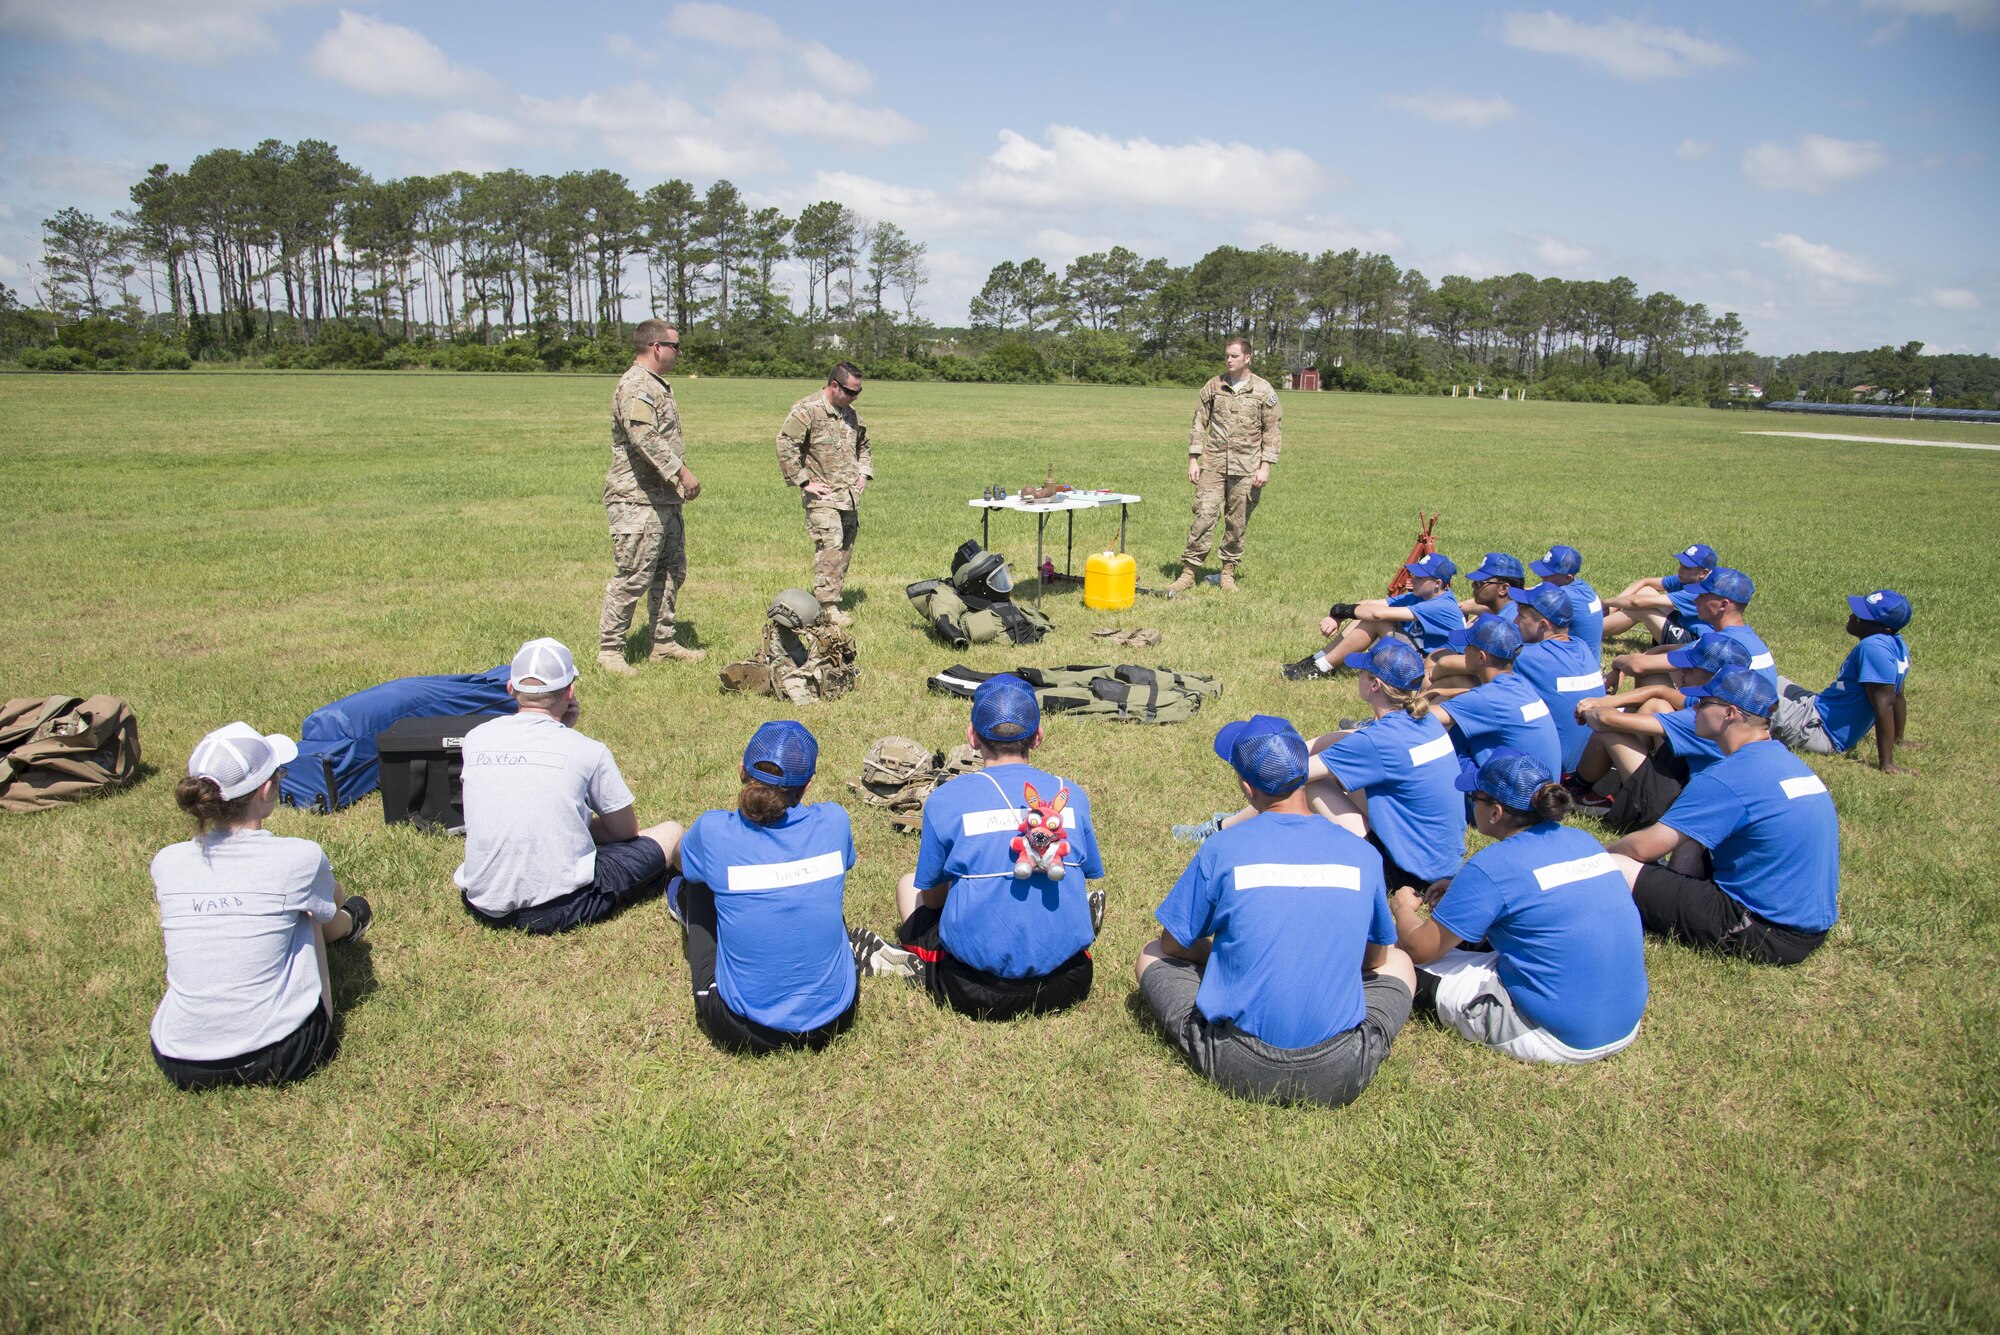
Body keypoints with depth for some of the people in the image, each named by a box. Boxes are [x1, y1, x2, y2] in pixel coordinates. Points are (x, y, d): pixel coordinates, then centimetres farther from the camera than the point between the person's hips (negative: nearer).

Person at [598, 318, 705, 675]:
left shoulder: (657, 385, 18)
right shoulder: (634, 386, -15)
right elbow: (645, 439, -27)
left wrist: (679, 478, 19)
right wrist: (681, 472, -25)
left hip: (666, 499, 11)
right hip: (638, 500, -10)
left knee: (671, 572, 15)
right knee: (633, 577, -7)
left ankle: (663, 642, 25)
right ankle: (609, 649, 3)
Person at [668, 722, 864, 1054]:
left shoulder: (714, 832, -15)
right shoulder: (833, 821, -10)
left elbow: (680, 860, 13)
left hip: (742, 1031, -1)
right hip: (835, 1020, 2)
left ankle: (685, 904, 53)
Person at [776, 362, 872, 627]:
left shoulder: (850, 413, 16)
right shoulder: (807, 410, -9)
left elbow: (864, 446, 32)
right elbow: (785, 446, -16)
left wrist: (863, 474, 17)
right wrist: (804, 482, -15)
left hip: (851, 496, 8)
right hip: (823, 496, -8)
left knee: (845, 550, 8)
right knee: (830, 548, -16)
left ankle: (832, 598, 17)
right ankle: (829, 607, -14)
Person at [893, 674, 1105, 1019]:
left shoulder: (945, 799, -8)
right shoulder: (1072, 795, 0)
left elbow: (931, 897, 3)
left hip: (974, 993, -3)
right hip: (1065, 985, 3)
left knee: (909, 885, 24)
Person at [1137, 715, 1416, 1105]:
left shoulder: (1221, 850, -9)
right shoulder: (1363, 854, -2)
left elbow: (1174, 945, 6)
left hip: (1239, 1070, -2)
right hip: (1340, 1076, 2)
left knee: (1152, 956, 22)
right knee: (1398, 963, 29)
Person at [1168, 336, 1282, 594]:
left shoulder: (1264, 390, 0)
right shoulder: (1213, 386, 6)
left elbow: (1273, 430, 1)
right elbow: (1199, 423, 9)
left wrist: (1265, 466, -6)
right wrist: (1193, 459, 2)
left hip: (1246, 469, -1)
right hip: (1213, 464, 1)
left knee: (1238, 522, 5)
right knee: (1204, 516, -6)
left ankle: (1228, 572, 18)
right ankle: (1189, 571, -1)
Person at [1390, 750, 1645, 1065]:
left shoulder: (1493, 867, -18)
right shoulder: (1584, 840, 3)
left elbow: (1419, 949, -9)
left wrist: (1404, 907, 12)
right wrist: (1461, 892, 24)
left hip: (1560, 1039, -7)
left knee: (1410, 961, 1)